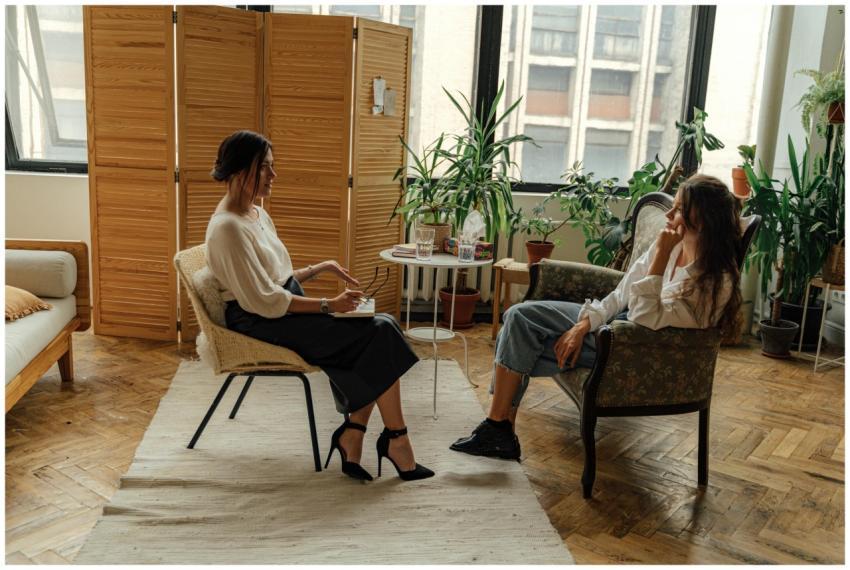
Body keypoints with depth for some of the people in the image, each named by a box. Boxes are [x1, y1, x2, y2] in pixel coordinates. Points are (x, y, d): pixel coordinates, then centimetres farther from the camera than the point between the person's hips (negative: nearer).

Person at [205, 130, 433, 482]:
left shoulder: (257, 214, 13)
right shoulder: (228, 228, -17)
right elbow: (264, 302, -20)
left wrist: (319, 269, 7)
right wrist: (329, 306, -17)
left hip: (286, 309, 9)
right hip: (260, 324, -9)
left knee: (381, 328, -11)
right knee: (379, 335, -16)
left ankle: (351, 439, -11)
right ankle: (395, 441, -4)